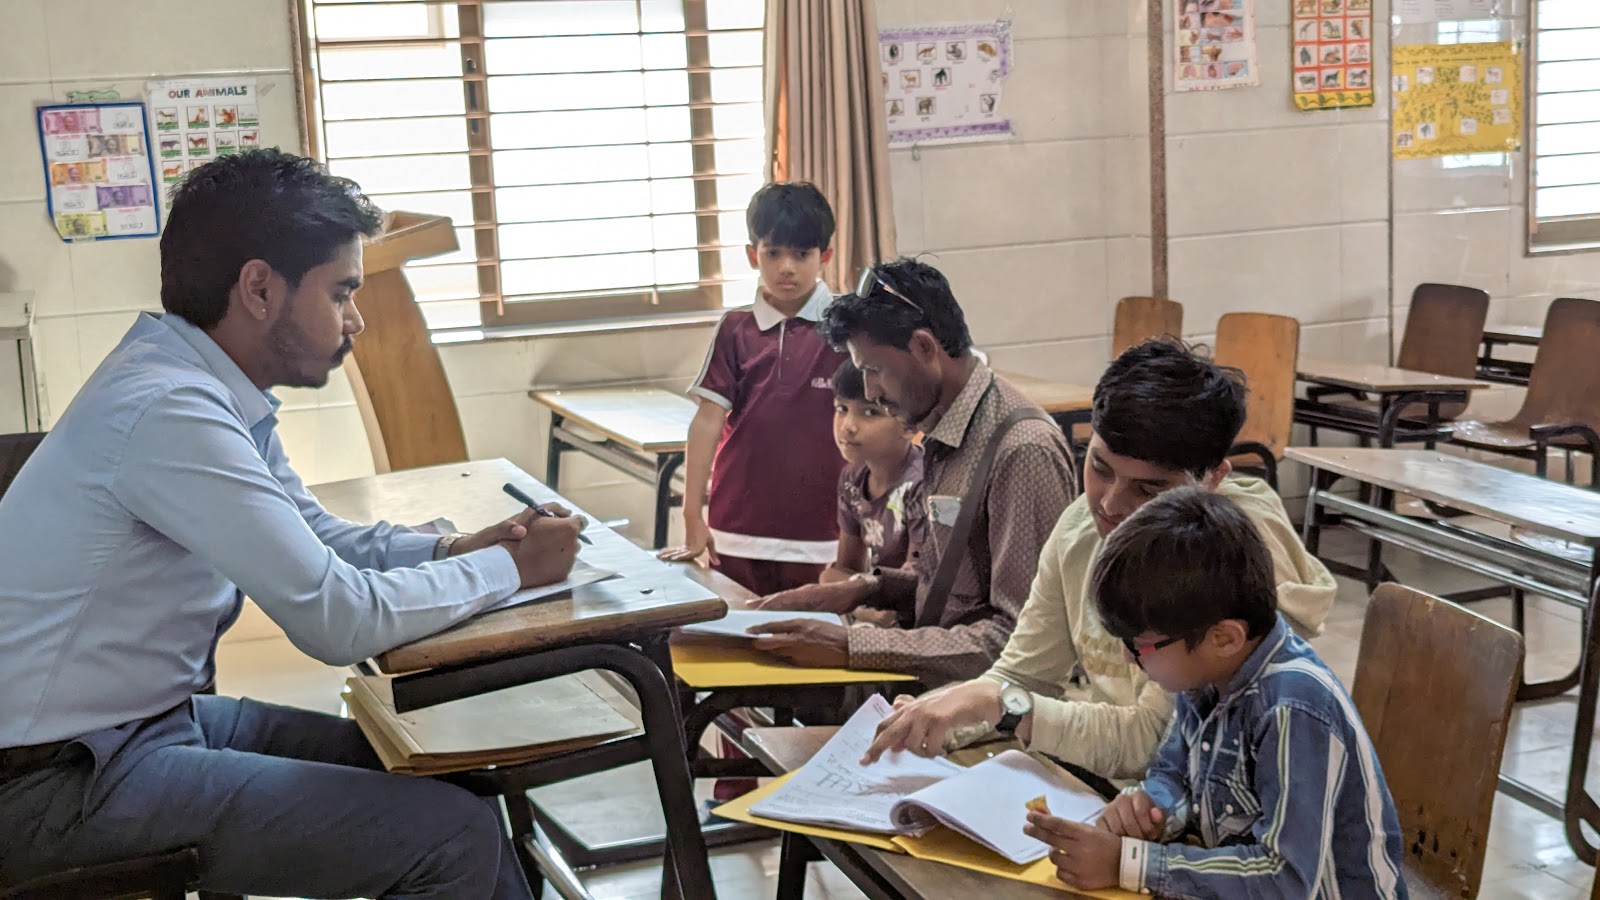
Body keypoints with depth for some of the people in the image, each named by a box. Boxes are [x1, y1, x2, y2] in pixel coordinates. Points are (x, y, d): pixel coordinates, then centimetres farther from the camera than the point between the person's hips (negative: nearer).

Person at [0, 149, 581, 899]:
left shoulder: (210, 386, 4)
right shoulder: (172, 409, -25)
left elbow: (320, 539, 16)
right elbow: (341, 620, -23)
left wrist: (455, 550, -1)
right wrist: (510, 569, -9)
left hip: (153, 717, 9)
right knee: (454, 835, -14)